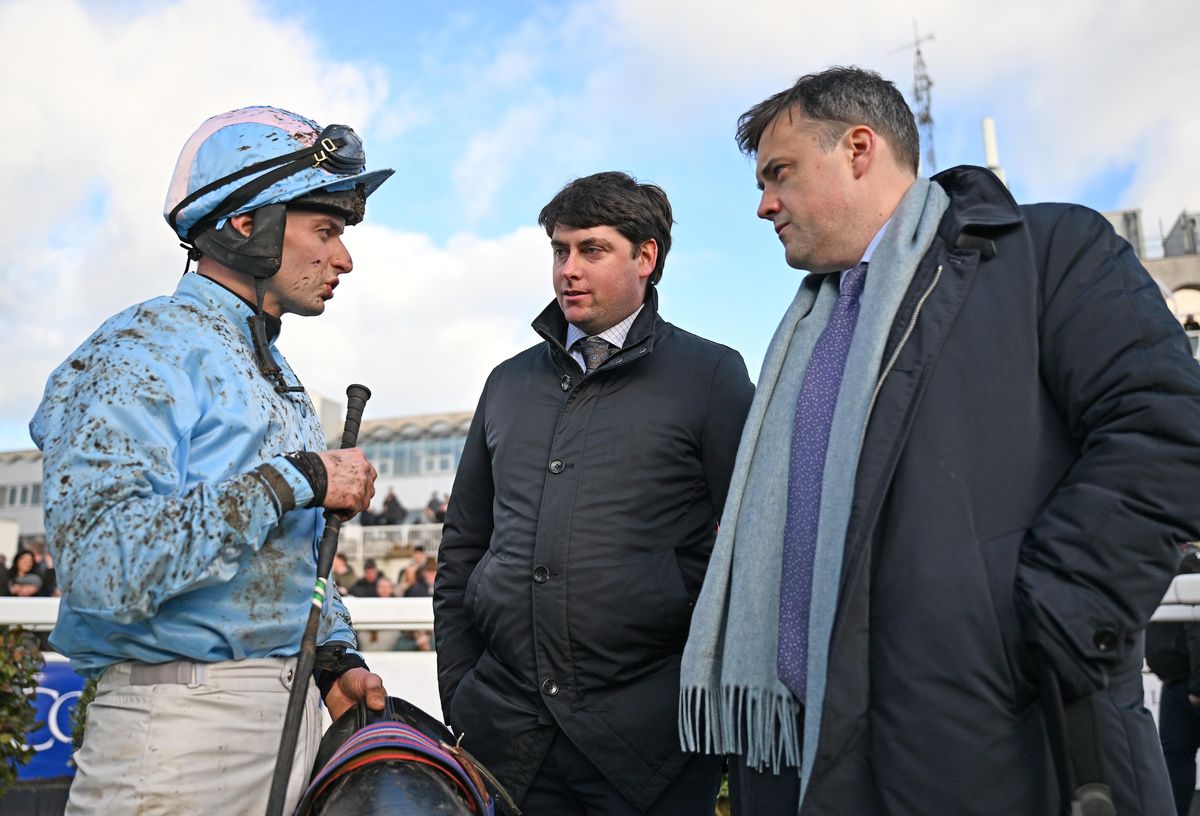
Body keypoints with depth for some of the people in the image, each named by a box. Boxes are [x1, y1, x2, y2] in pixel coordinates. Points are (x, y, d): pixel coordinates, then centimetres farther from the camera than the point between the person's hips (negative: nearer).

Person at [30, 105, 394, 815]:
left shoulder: (279, 377, 15)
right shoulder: (142, 355, -13)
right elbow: (101, 567, -28)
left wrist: (335, 659, 8)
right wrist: (291, 481, -23)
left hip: (294, 715, 8)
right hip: (181, 723, -8)